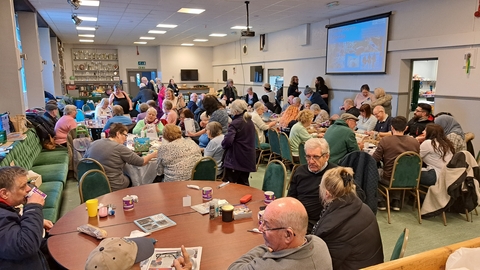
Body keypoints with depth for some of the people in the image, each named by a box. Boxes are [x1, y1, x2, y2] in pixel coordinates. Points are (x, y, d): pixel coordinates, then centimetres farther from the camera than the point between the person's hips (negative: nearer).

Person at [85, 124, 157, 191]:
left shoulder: (93, 144, 1)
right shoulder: (119, 148, -15)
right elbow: (141, 162, -10)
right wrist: (153, 154, 6)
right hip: (113, 187, -6)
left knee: (127, 177, 26)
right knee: (130, 179, 24)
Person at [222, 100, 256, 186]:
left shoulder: (235, 123, -16)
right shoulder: (250, 122, 10)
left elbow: (228, 140, -26)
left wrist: (223, 145, -6)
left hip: (235, 160, -8)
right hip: (248, 159, 8)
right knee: (244, 184, 16)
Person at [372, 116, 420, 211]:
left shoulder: (385, 141, -16)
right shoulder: (415, 142, -5)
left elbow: (374, 160, -8)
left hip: (389, 179, -3)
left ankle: (381, 201, 26)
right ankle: (396, 201, 30)